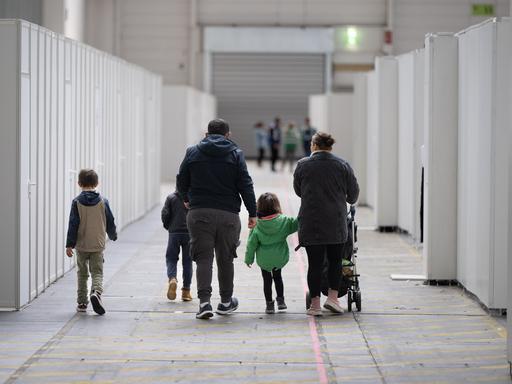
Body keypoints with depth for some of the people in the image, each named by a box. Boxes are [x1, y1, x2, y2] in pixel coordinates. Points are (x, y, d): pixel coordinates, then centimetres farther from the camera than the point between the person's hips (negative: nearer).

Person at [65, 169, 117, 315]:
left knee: (82, 274, 14)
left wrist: (70, 244, -6)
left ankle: (82, 303, 17)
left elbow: (73, 224, -8)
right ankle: (96, 292, -27)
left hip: (81, 245, 0)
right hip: (98, 245, 0)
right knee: (97, 273, 1)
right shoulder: (102, 201, -2)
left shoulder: (77, 202, -6)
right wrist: (113, 235, 24)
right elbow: (110, 222, 5)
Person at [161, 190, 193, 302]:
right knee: (187, 261, 7)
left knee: (171, 259, 9)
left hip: (174, 233, 0)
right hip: (190, 233, 0)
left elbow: (165, 214, -5)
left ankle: (172, 279, -20)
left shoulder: (171, 198, 1)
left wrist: (168, 226, 13)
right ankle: (186, 291, 7)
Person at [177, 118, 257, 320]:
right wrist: (252, 214, 3)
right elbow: (246, 186, -1)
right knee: (225, 258, 12)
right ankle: (226, 302, 23)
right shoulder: (235, 154, 2)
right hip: (228, 214, 0)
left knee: (203, 258, 1)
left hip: (199, 212, 0)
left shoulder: (193, 152, 5)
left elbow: (182, 182, 11)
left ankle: (204, 301, -14)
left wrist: (186, 199, 31)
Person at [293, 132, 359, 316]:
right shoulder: (342, 165, 2)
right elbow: (353, 193, 7)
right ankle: (332, 297, 5)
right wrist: (349, 201, 31)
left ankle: (315, 303, 2)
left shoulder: (303, 165, -1)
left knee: (315, 263, 2)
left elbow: (297, 190, 13)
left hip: (310, 222, -1)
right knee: (335, 260, 15)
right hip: (336, 222, 1)